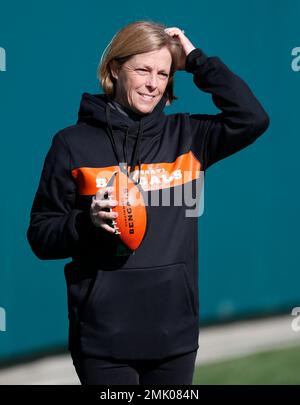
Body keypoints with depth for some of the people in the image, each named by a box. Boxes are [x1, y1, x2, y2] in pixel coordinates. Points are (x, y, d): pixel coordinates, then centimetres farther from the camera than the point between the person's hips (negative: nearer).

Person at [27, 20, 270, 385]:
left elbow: (252, 119, -7)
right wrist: (88, 222, -17)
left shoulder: (185, 135, 8)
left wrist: (197, 61, -3)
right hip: (103, 335, -3)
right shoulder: (74, 143, 0)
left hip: (175, 330, 3)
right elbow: (41, 235, 2)